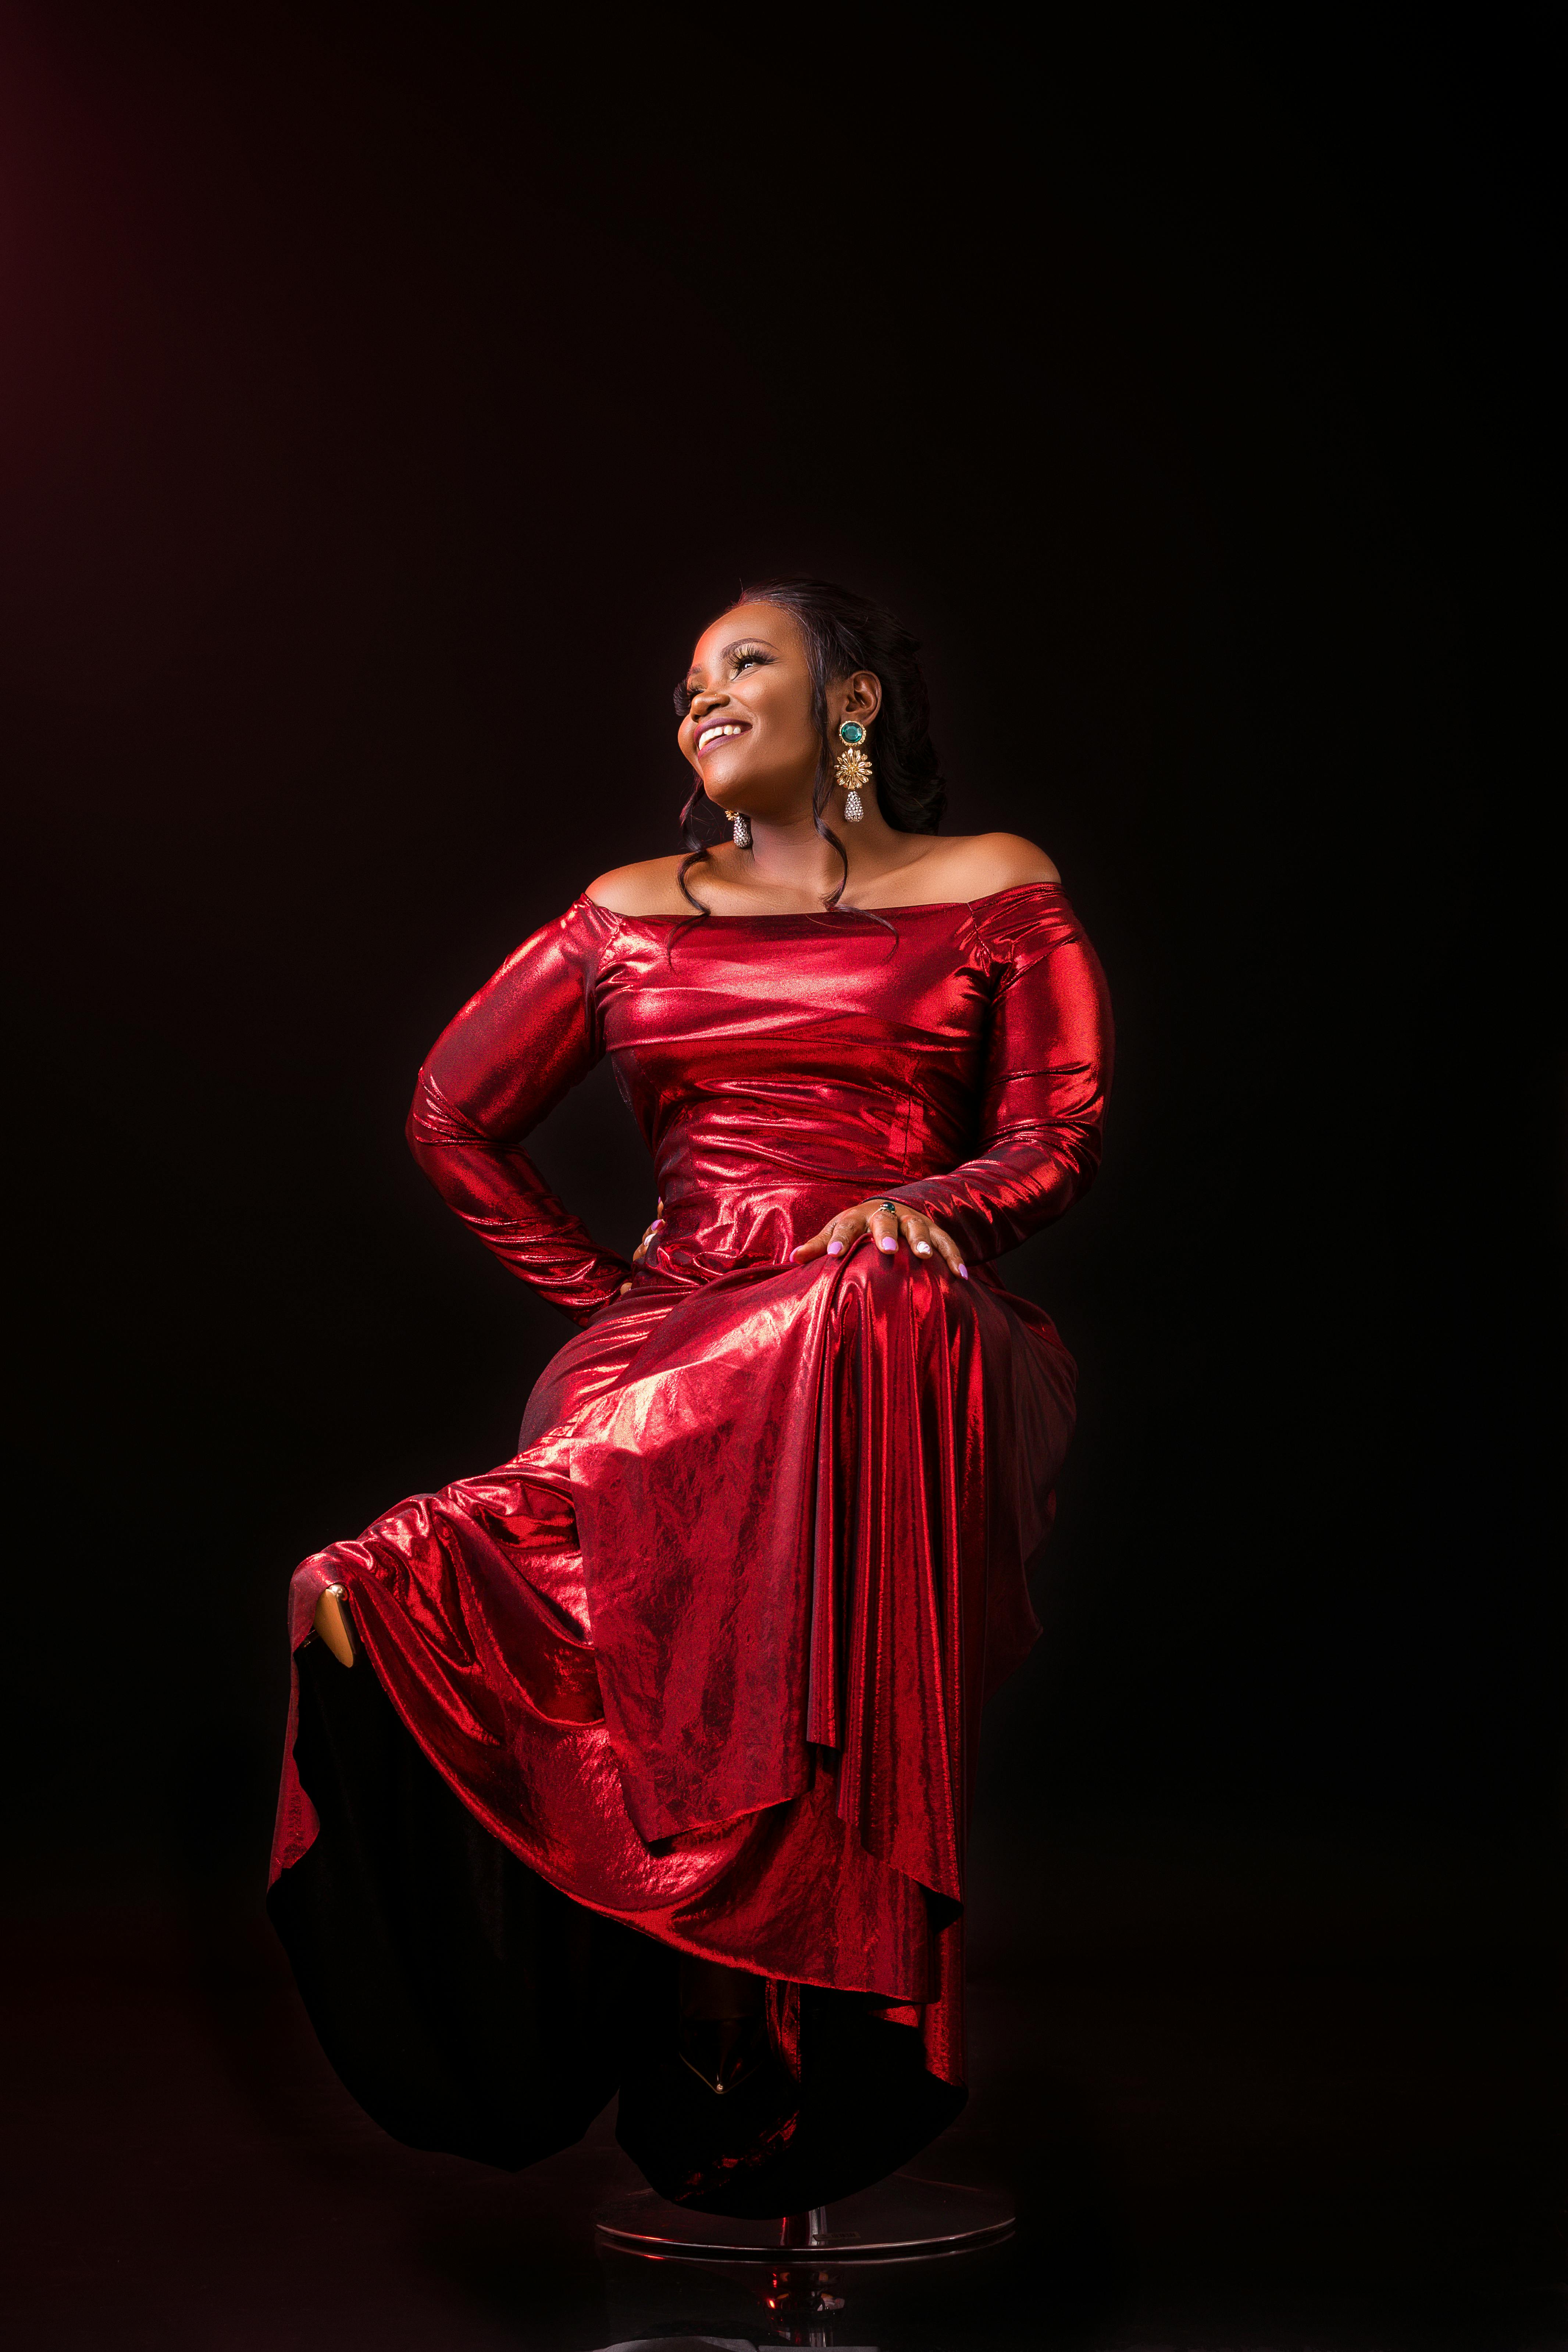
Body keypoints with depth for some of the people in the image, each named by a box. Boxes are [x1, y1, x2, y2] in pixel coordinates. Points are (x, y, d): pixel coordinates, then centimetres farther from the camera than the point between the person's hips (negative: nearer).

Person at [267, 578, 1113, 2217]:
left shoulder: (994, 888, 16)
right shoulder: (632, 912, 21)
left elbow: (1056, 1136, 7)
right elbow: (451, 1114, 22)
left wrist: (919, 1208, -14)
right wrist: (604, 1293, 12)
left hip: (901, 1323, -1)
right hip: (677, 1327, 2)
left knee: (879, 1329, -41)